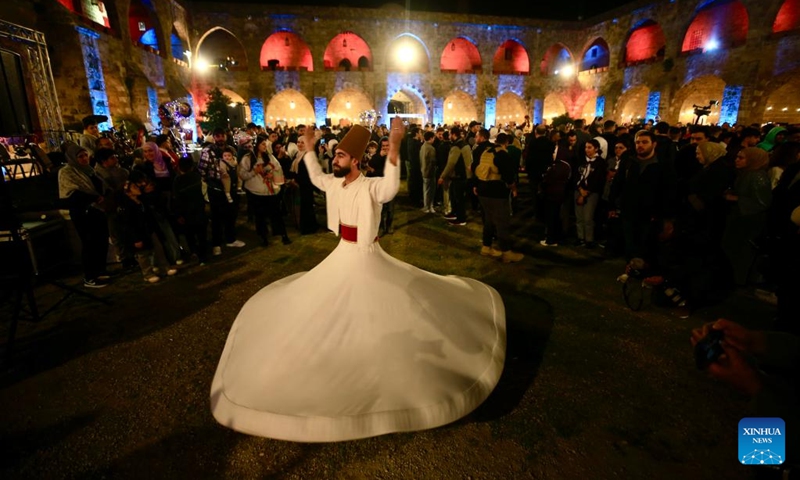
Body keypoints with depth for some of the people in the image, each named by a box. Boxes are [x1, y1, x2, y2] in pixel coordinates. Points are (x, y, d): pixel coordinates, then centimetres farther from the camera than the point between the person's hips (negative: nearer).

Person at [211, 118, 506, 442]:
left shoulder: (369, 187, -23)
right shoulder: (335, 183, 2)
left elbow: (391, 188, -45)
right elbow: (316, 178, 22)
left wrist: (394, 150, -54)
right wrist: (308, 149, 20)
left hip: (364, 257, -8)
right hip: (342, 255, 9)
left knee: (375, 312, 4)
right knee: (328, 307, 25)